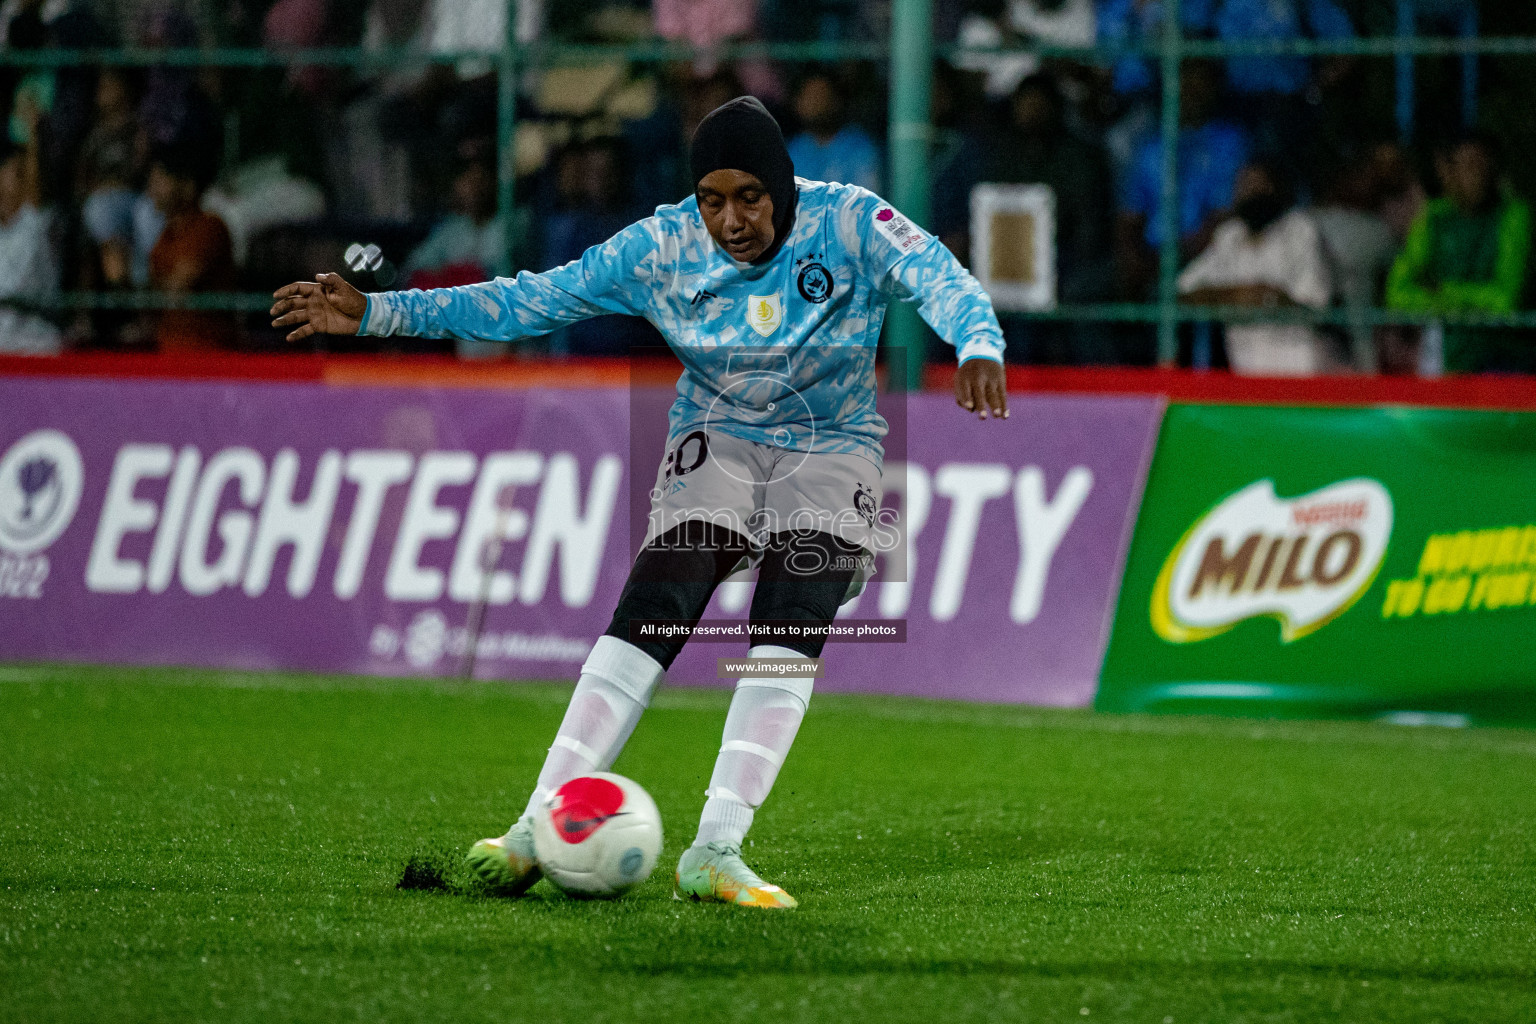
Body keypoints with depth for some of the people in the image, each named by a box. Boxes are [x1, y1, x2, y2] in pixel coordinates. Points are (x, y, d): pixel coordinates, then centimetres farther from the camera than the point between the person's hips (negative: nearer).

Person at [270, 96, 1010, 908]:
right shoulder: (664, 247, -12)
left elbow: (939, 278, -29)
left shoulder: (850, 225, -17)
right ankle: (538, 830, -22)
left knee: (789, 632, -23)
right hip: (717, 439, 1)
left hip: (830, 452, -1)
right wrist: (377, 314, -13)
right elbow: (535, 301, -8)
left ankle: (715, 851, -25)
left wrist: (977, 346, -54)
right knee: (650, 615, -19)